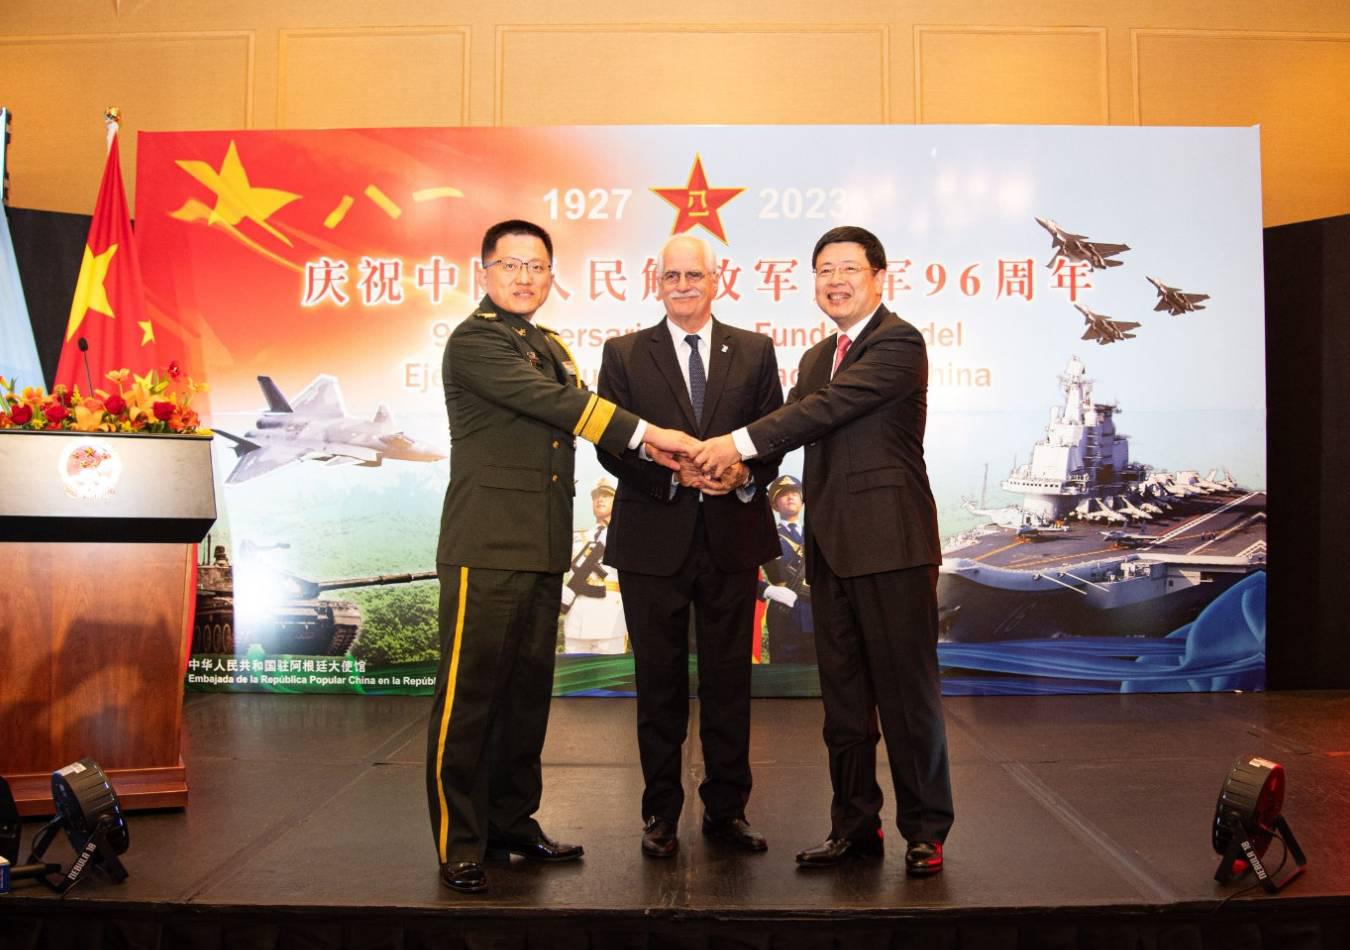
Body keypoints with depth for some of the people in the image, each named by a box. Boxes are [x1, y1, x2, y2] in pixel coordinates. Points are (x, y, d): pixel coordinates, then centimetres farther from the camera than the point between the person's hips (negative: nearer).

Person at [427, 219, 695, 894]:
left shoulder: (550, 347, 21)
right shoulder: (474, 340, -6)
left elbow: (576, 420, 12)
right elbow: (553, 401, -17)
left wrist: (662, 453, -3)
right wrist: (646, 432, -17)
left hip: (542, 550, 8)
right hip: (486, 547, -8)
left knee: (527, 690, 13)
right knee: (469, 696, -4)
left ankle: (512, 823, 24)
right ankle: (459, 844, 5)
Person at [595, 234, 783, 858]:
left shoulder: (754, 351, 8)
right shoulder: (624, 354, 4)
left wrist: (745, 473, -16)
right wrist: (674, 473, -18)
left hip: (733, 536, 1)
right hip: (653, 540, -1)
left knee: (729, 679, 8)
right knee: (659, 682, 8)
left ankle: (726, 809, 22)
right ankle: (661, 813, 20)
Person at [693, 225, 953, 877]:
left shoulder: (899, 343, -7)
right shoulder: (816, 358, 20)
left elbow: (830, 407, -18)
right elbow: (796, 427, 12)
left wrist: (740, 443, -21)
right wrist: (732, 462, -7)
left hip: (891, 542, -8)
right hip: (830, 547, 8)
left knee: (907, 690, -1)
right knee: (842, 695, 12)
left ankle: (925, 831, 12)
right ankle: (855, 824, 23)